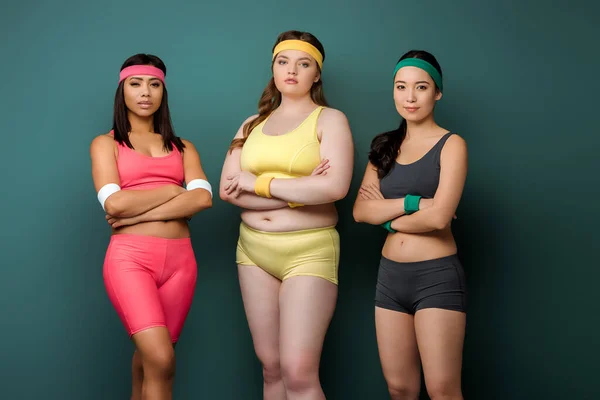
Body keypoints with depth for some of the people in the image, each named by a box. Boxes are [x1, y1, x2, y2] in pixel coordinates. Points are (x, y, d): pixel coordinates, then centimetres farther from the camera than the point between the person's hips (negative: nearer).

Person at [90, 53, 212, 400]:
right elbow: (114, 203, -8)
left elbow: (203, 198, -4)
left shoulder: (183, 147, 16)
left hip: (180, 258, 3)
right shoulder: (106, 143, 8)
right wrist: (171, 190, -2)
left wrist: (139, 214, -10)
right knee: (161, 359, -17)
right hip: (130, 257, -3)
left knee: (150, 359, 7)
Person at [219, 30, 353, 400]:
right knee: (271, 366, 9)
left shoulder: (330, 120, -1)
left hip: (309, 251, -5)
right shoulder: (253, 125, 13)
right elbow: (228, 189, 0)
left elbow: (334, 187, -17)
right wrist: (299, 192, -11)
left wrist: (260, 183, -9)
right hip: (254, 250, 5)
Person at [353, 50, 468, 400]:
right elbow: (361, 210, -1)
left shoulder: (451, 144, -5)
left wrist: (390, 219, -3)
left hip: (437, 277, -5)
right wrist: (412, 203, -13)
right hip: (390, 276, 6)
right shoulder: (386, 147, 11)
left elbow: (439, 217, -17)